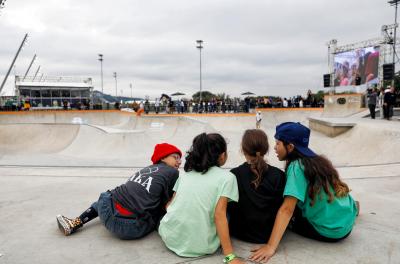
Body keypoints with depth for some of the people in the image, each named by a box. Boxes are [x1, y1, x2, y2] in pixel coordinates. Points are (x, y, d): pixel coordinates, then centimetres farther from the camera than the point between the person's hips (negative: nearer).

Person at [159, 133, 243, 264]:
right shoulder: (227, 177, -6)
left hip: (169, 237, 5)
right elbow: (219, 215, -15)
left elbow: (170, 205, 12)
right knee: (226, 214, 22)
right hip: (199, 246, -4)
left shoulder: (186, 173, 10)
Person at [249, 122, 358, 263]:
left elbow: (286, 209, -27)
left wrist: (271, 246, -29)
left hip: (331, 230, -6)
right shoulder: (316, 159, 3)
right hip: (348, 221, 7)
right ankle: (352, 206, 24)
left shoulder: (296, 167, -21)